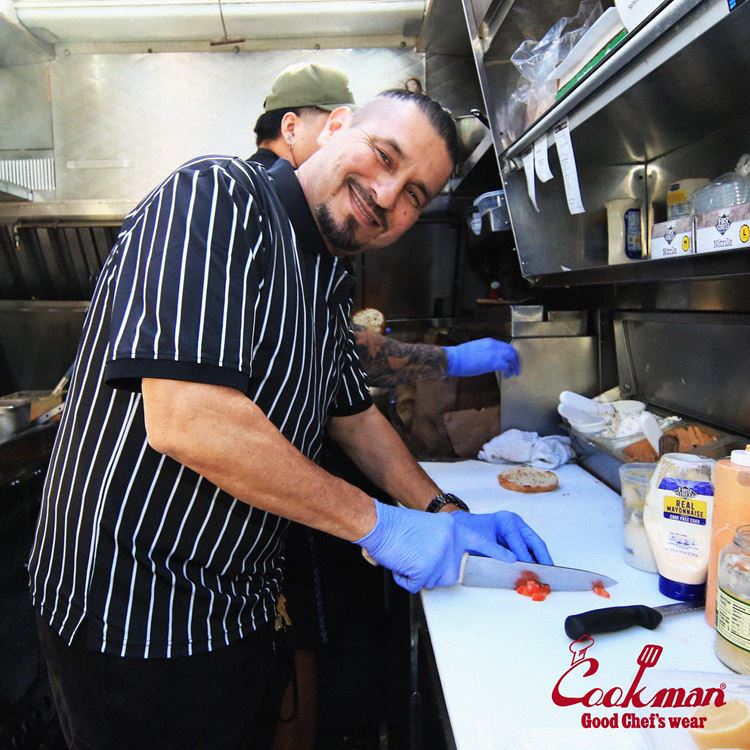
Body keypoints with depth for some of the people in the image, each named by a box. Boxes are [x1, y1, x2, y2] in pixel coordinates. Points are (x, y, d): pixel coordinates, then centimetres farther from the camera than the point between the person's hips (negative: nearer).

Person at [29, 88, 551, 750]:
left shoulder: (330, 278, 6)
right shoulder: (217, 196, -20)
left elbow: (352, 414, 15)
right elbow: (187, 421, -32)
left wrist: (445, 514, 4)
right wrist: (378, 524, -22)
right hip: (130, 613, -8)